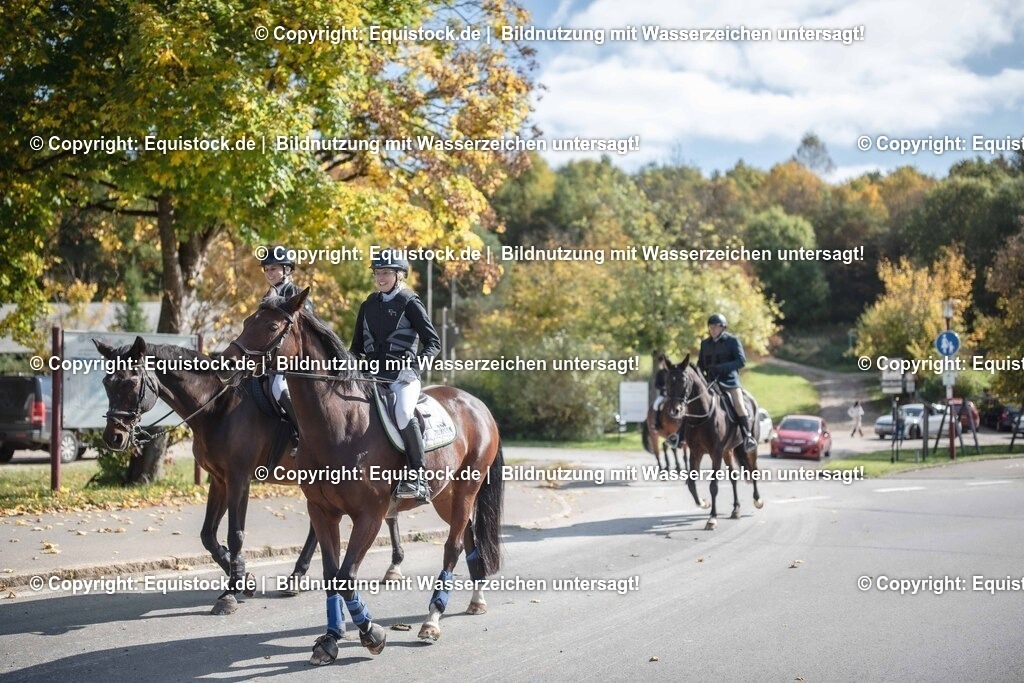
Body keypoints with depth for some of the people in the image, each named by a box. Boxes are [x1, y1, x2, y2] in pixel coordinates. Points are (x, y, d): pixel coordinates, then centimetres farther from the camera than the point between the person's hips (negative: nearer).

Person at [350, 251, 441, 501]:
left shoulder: (410, 304, 0)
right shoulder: (369, 306, 16)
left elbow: (433, 342, -3)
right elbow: (358, 346, 23)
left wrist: (416, 363, -20)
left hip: (403, 376, -6)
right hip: (372, 374, 7)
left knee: (402, 413, -34)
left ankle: (417, 476, -28)